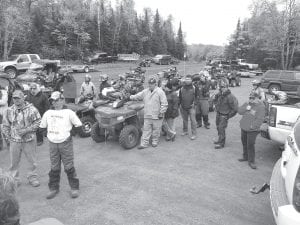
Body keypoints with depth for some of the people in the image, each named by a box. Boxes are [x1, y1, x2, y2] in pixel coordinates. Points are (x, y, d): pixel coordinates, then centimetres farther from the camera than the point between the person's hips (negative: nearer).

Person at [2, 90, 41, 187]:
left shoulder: (31, 109, -7)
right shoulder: (9, 110, 4)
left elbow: (38, 122, -7)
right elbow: (5, 125, 13)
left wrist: (26, 130, -15)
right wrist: (7, 136, 6)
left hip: (29, 140, -2)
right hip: (14, 140, 2)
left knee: (32, 161, 7)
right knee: (14, 161, 9)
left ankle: (32, 177, 25)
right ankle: (14, 179, 27)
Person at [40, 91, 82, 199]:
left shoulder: (68, 112, -4)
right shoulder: (48, 113, 8)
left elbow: (78, 125, -1)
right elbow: (42, 127, 19)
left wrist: (70, 132, -2)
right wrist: (48, 134, 11)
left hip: (65, 143, -4)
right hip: (52, 144, 4)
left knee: (69, 167, 2)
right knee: (54, 168, 11)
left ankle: (74, 188, 15)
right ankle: (53, 188, 26)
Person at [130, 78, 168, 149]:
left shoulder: (160, 92, -8)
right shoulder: (145, 92, 8)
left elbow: (164, 104, -9)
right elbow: (137, 96, 19)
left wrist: (161, 113, -11)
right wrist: (130, 97, 15)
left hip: (156, 116, -4)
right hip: (147, 116, 4)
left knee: (156, 130, 8)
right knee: (146, 130, 4)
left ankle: (155, 142, 25)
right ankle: (144, 143, 9)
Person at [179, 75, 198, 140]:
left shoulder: (194, 88, -2)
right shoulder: (181, 89, 5)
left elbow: (196, 97, 6)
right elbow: (179, 98, 10)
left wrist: (194, 103, -2)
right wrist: (178, 104, 5)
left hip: (191, 107, -3)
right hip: (183, 107, 4)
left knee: (193, 120, -6)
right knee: (184, 120, 16)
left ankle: (194, 134, 0)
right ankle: (185, 131, 32)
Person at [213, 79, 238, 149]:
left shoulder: (230, 96, -24)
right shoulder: (219, 93, -4)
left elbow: (235, 108, -19)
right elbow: (215, 100, 19)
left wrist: (229, 116, -12)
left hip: (224, 115, -7)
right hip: (218, 113, 7)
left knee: (221, 129, -3)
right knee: (218, 127, 18)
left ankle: (221, 143, 11)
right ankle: (220, 140, 36)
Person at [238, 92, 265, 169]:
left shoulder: (261, 107, -12)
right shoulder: (247, 104, 7)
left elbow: (260, 119, -16)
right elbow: (239, 111, 2)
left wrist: (252, 126, -20)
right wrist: (245, 108, -16)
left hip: (252, 130, -6)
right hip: (243, 128, 7)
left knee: (250, 145, -6)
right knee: (244, 143, 18)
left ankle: (251, 161, 6)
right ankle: (245, 157, 35)